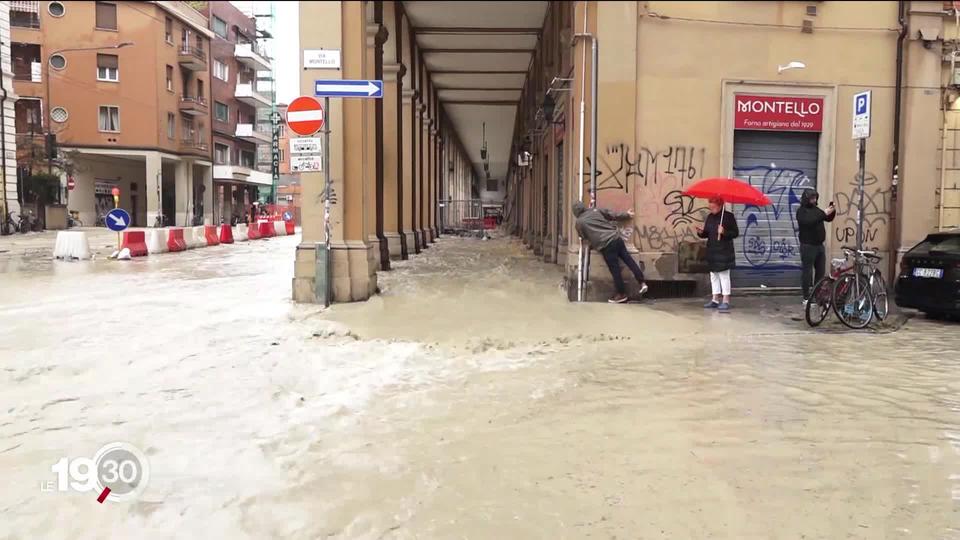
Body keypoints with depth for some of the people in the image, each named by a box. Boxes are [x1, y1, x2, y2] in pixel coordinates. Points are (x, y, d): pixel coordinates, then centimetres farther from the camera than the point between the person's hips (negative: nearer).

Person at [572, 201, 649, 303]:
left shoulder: (579, 222, 4)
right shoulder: (596, 210, 14)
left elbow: (583, 237, 15)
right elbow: (613, 215, 18)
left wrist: (591, 244, 36)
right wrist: (626, 214, 31)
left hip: (605, 246, -5)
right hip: (616, 238, 5)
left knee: (615, 269, 2)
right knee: (628, 259, 11)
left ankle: (621, 294, 12)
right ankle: (642, 283, 8)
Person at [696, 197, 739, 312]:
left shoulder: (728, 216, -8)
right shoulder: (710, 217, 10)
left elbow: (736, 233, -8)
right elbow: (707, 234, 15)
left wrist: (724, 232, -23)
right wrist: (701, 232, -6)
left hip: (724, 251, -7)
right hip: (712, 251, 7)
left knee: (724, 275, -5)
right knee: (713, 275, 10)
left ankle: (726, 301, 0)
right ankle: (715, 300, 18)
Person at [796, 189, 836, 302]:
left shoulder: (816, 210, 12)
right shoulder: (801, 211, -9)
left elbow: (829, 219, 15)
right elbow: (809, 222, -26)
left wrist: (832, 211, -5)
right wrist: (824, 213, -28)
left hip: (819, 245, 7)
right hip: (808, 246, -7)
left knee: (821, 271, 10)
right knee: (807, 271, -3)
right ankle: (806, 297, 1)